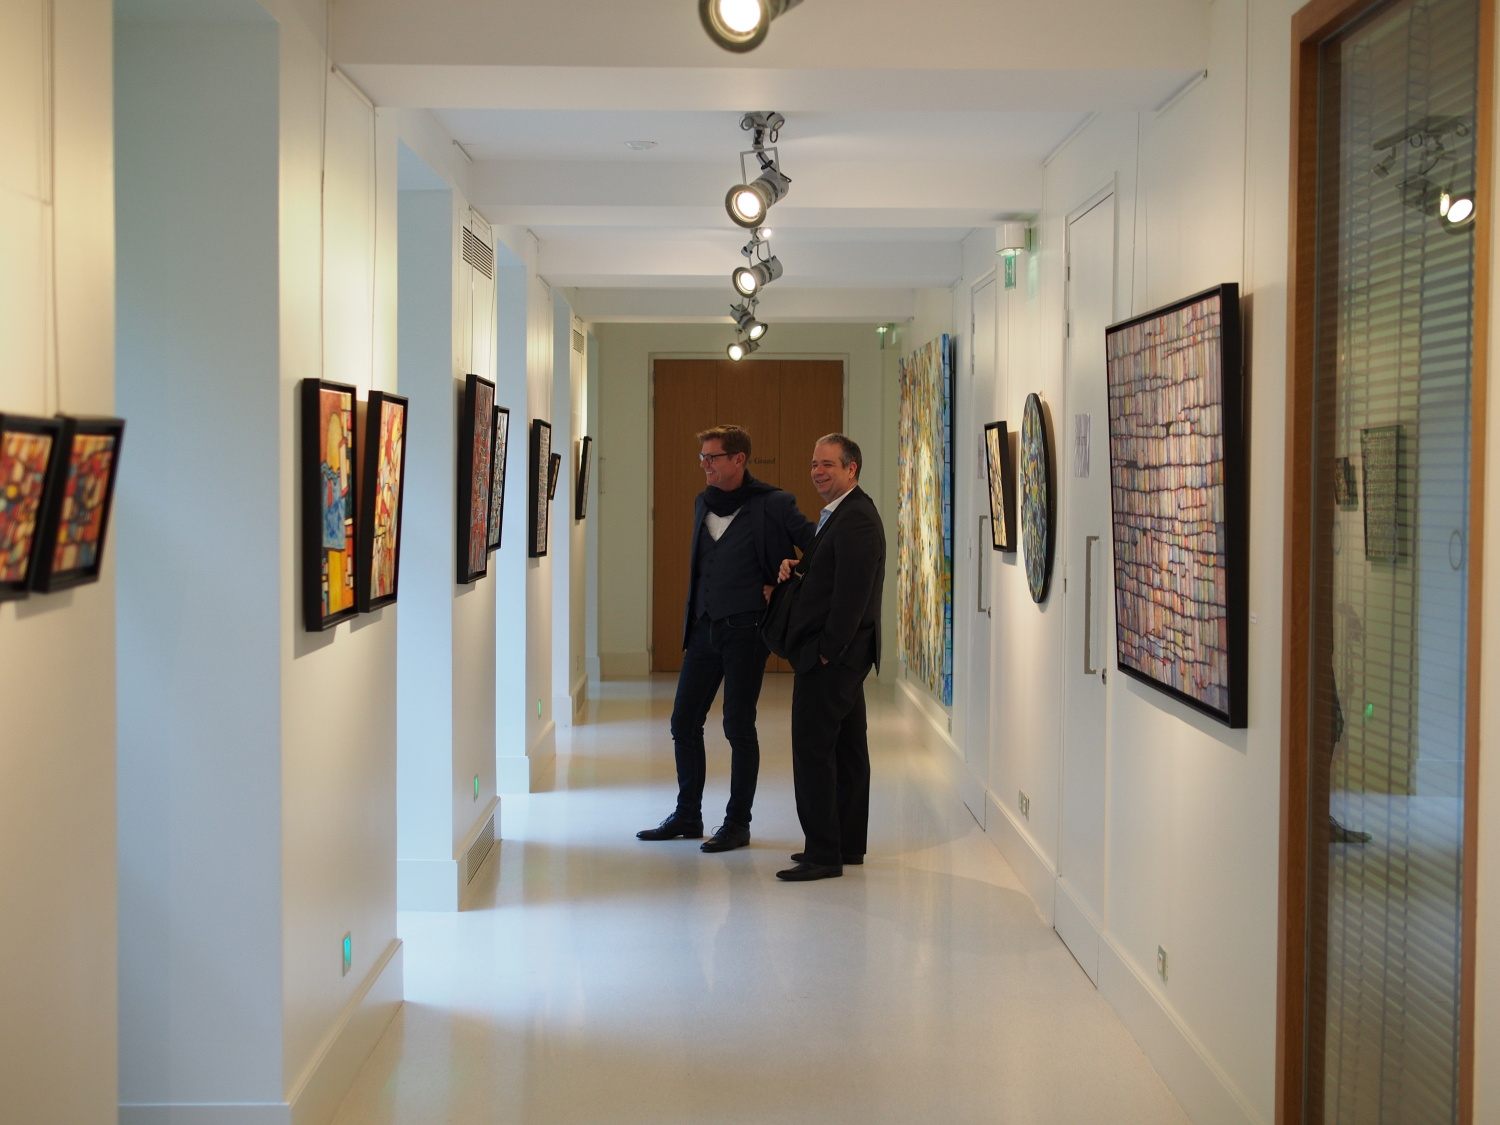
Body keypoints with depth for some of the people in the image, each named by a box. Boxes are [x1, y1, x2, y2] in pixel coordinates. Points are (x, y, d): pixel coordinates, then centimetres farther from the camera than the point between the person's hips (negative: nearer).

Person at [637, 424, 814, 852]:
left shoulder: (772, 505, -9)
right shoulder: (703, 502, 11)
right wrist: (692, 619, 10)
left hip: (745, 628, -7)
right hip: (704, 626, 7)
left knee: (738, 726, -1)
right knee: (684, 721, 9)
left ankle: (738, 823, 11)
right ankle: (687, 815, 22)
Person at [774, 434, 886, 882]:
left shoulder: (856, 520, -17)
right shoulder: (839, 514, 17)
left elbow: (852, 593, -22)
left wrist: (826, 652, -20)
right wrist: (794, 567, 1)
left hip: (832, 655, -11)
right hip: (843, 656, 11)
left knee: (813, 748, -9)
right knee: (846, 748, 13)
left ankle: (823, 853, -6)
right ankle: (848, 844, 21)